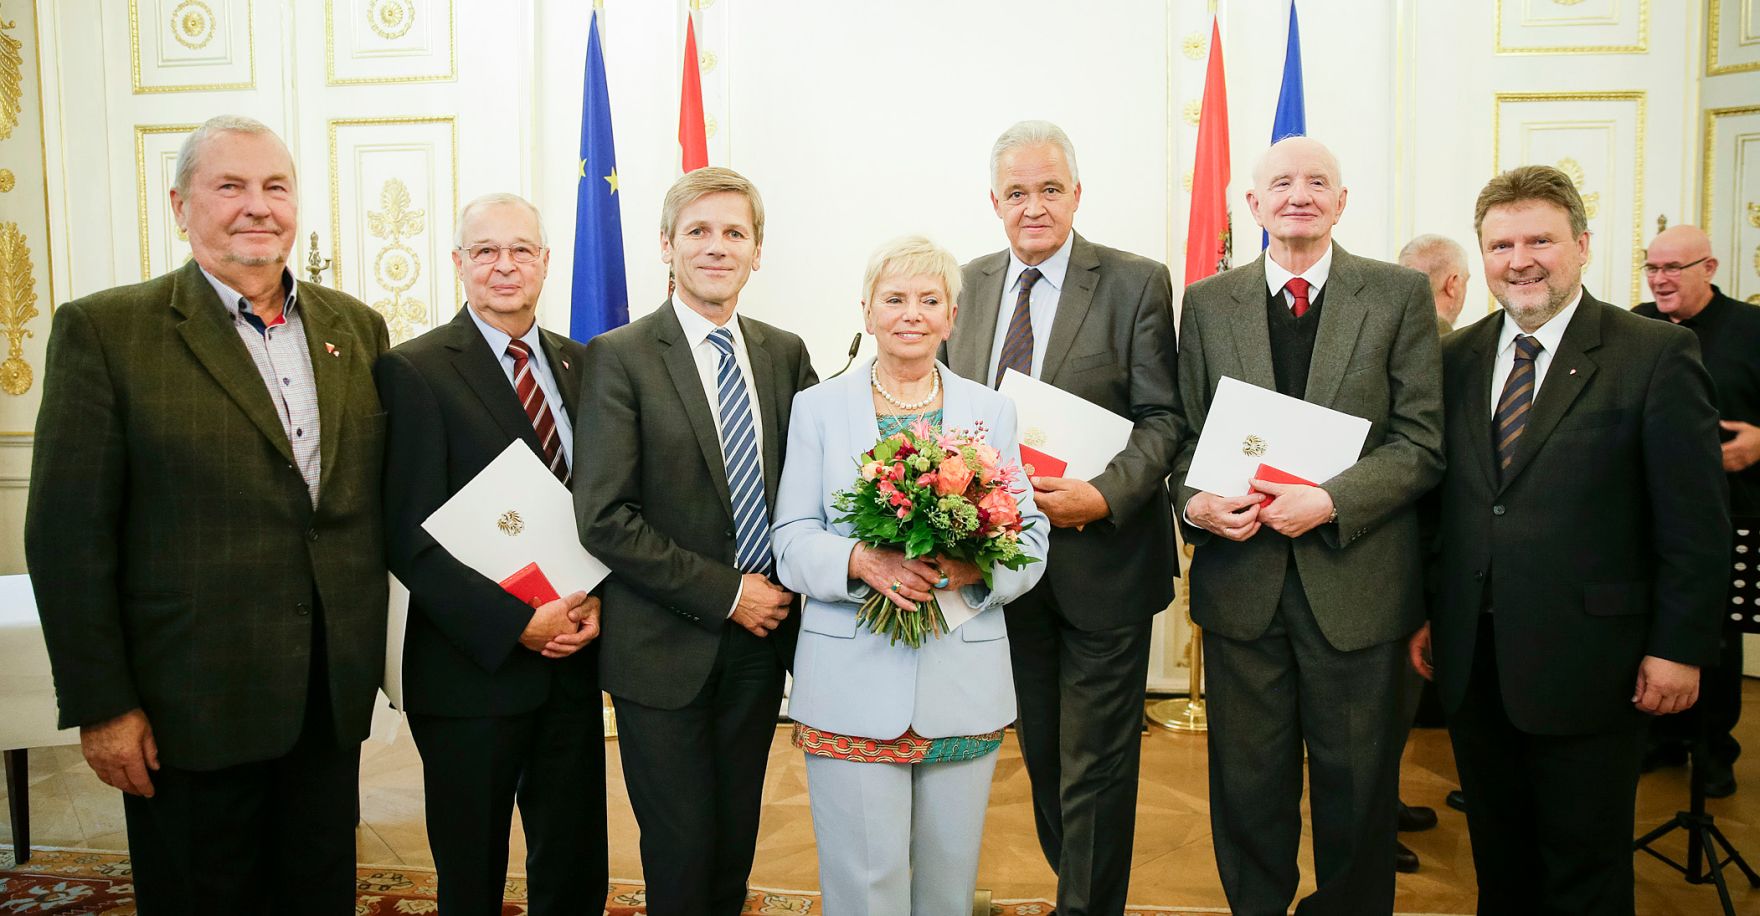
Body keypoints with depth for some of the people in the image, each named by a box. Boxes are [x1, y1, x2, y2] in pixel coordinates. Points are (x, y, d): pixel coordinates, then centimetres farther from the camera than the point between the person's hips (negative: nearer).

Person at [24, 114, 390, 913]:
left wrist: (370, 652, 8)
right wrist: (100, 705, -9)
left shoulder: (356, 327, 6)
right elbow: (68, 536, -8)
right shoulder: (106, 331, -7)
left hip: (333, 697, 4)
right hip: (190, 710, -4)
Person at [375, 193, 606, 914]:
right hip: (474, 668, -4)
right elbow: (408, 537, -13)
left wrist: (595, 602, -6)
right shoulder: (414, 371, -8)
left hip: (574, 662, 5)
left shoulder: (578, 365, 8)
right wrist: (517, 624, -18)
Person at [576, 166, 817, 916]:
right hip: (665, 650, -4)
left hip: (759, 641, 4)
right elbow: (604, 519, -15)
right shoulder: (620, 357, -9)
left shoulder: (786, 354, 6)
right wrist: (725, 593, -15)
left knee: (735, 854, 16)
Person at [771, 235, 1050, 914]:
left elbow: (1031, 539, 5)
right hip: (852, 690, -1)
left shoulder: (991, 410, 10)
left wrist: (976, 566, -16)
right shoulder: (817, 408, 6)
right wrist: (862, 562, -20)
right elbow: (792, 544, 0)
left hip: (965, 690, 2)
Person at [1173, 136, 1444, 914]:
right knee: (1247, 779, 13)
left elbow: (1421, 442, -4)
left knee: (1357, 784, 12)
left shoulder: (1400, 295, 1)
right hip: (1241, 577, 2)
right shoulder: (1207, 302, 7)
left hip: (1356, 581, -1)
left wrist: (1330, 501, -18)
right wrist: (1194, 499, -13)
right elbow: (1185, 433, 8)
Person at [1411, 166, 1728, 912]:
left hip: (1587, 665, -4)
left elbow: (1696, 520, -7)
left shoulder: (1657, 355, -7)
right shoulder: (1456, 359, 7)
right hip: (1471, 660, 4)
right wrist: (1426, 614, 6)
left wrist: (1679, 647, -10)